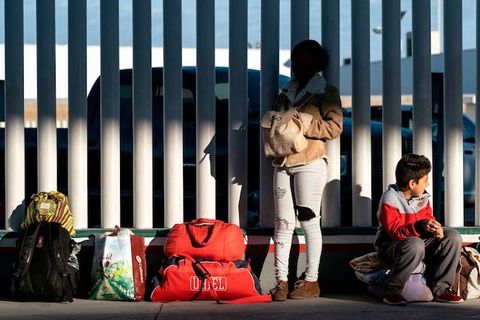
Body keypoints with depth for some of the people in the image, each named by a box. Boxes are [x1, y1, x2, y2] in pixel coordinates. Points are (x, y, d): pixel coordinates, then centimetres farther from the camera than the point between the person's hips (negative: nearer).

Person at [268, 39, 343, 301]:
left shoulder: (326, 92, 4)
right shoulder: (286, 93, 21)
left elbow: (335, 126, -7)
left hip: (309, 164, -5)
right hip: (283, 164, 5)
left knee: (309, 221, -4)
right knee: (283, 223, 0)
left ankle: (311, 281, 1)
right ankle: (281, 281, 0)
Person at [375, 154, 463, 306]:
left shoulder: (422, 197, 4)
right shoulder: (390, 200, -19)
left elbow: (428, 218, 12)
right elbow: (395, 232, -26)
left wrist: (435, 228, -14)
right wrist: (420, 226, -40)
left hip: (420, 239, 8)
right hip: (390, 245, -8)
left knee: (453, 237, -8)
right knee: (415, 244, -41)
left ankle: (439, 288, -6)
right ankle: (391, 292, -26)